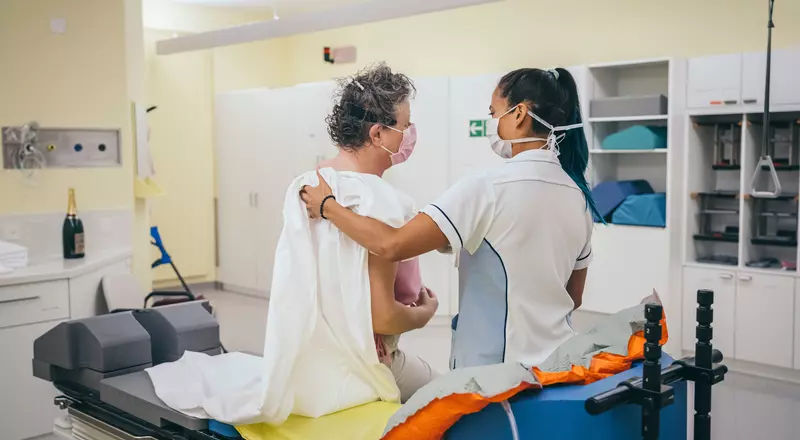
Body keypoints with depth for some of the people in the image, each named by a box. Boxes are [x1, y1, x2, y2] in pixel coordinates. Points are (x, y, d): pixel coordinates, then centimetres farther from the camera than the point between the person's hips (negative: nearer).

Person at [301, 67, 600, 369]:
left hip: (494, 367, -7)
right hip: (557, 363, 7)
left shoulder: (488, 188, -20)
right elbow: (574, 298, 12)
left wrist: (327, 206, -10)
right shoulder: (577, 194, 2)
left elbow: (392, 245, -24)